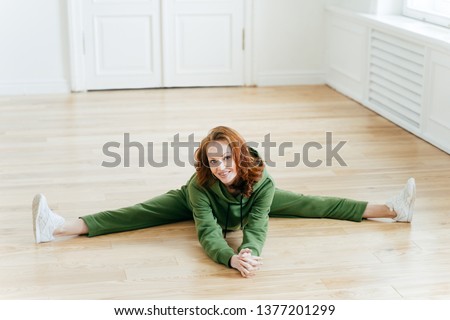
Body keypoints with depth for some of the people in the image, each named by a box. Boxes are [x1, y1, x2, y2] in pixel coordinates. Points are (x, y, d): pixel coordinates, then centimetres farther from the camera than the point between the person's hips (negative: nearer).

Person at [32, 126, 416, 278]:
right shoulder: (199, 185, -42)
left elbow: (257, 226, -46)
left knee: (309, 204, -2)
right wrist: (232, 259, -69)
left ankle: (391, 209, 4)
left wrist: (251, 253, -68)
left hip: (247, 202, 2)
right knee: (140, 214, -20)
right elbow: (208, 232, -50)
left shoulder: (261, 182, -39)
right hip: (192, 203, -2)